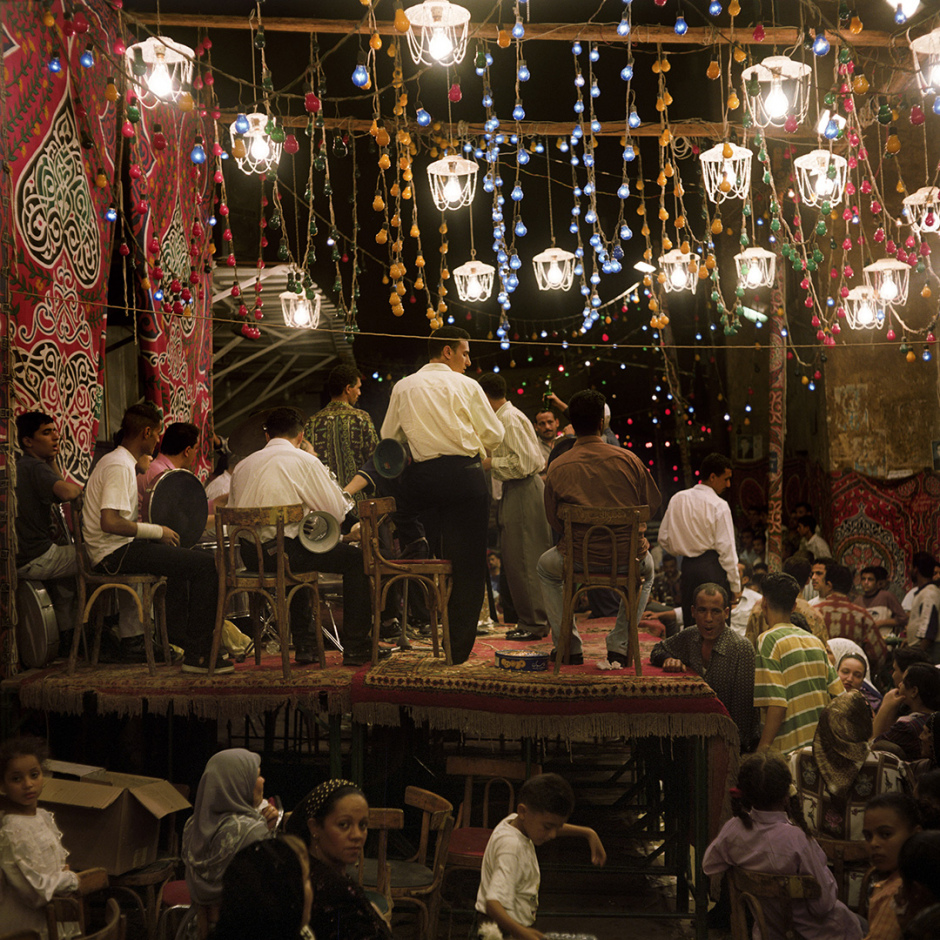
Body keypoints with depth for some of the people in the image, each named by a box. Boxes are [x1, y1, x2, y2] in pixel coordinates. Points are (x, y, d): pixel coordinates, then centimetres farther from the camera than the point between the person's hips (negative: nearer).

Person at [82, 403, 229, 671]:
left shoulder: (113, 460, 17)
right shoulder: (120, 466, -17)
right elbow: (109, 522, -27)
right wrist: (158, 531, -18)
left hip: (115, 550, 11)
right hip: (114, 552, -11)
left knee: (183, 558, 28)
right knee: (206, 564, -16)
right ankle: (198, 655, -15)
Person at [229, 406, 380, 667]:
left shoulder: (242, 466, 12)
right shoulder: (304, 461, -4)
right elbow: (337, 512, -1)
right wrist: (319, 464, 10)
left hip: (249, 555, 7)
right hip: (284, 551, -7)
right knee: (356, 558, 9)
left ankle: (305, 646, 36)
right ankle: (355, 648, 9)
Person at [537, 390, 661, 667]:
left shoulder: (558, 467, -9)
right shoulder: (628, 459, -8)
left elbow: (554, 521, 1)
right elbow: (652, 504, 5)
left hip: (579, 559, -1)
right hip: (629, 560, 1)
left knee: (546, 568, 34)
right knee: (647, 570, 38)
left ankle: (570, 647, 28)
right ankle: (619, 646, 26)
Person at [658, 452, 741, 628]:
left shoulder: (677, 499, 8)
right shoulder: (719, 506, -9)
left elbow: (664, 539, 12)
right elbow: (726, 548, -11)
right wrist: (735, 585, -5)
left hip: (687, 567, 6)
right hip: (712, 568, -6)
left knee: (690, 622, 10)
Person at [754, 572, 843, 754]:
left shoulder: (769, 640, -9)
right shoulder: (815, 640, 12)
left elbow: (776, 704, -17)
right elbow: (838, 695, 12)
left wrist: (763, 748, -13)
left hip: (790, 750, -7)